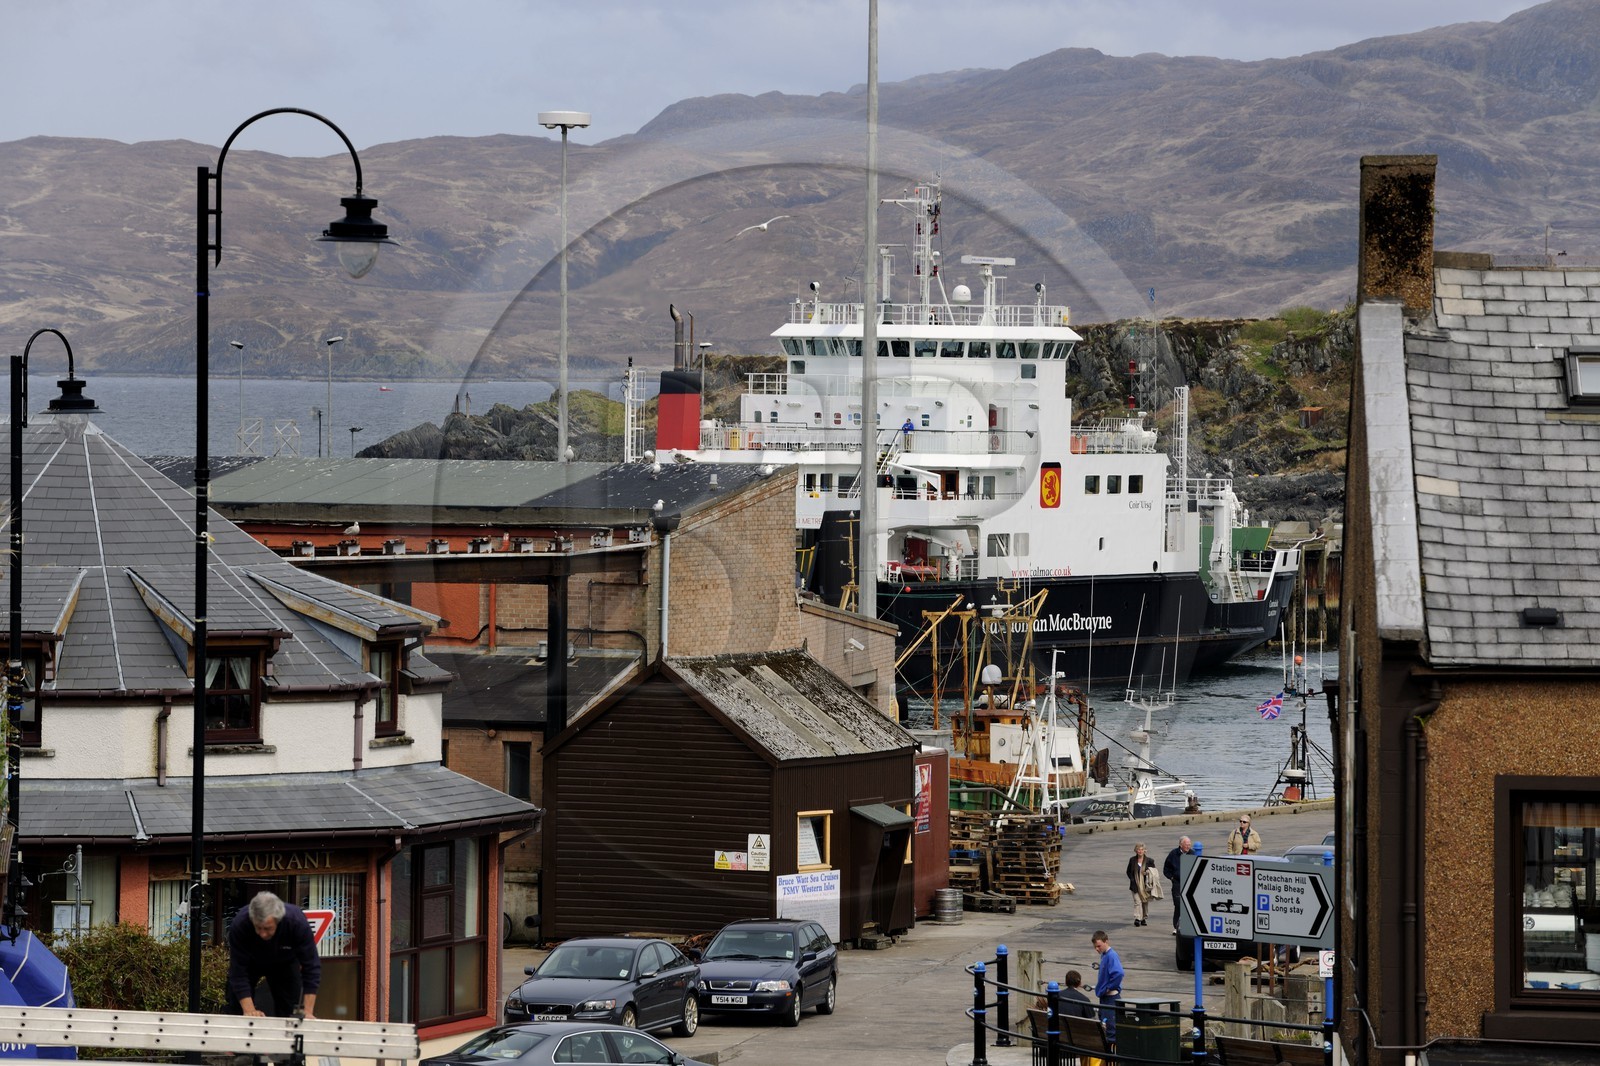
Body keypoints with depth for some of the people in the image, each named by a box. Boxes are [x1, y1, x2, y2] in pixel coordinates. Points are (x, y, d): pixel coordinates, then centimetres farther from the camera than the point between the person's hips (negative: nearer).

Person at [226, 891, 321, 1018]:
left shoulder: (297, 922, -38)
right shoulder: (239, 925, -40)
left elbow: (311, 966, -32)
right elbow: (239, 971, -35)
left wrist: (307, 1012, -37)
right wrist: (249, 1010, -42)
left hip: (284, 962, 0)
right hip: (250, 963, 0)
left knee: (287, 1013, -6)